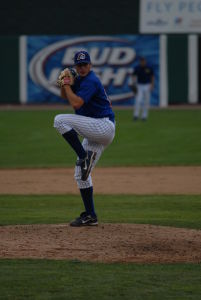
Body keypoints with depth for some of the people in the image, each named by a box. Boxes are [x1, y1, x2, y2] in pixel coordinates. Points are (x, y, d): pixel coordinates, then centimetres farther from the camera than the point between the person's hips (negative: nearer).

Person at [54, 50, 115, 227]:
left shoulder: (91, 81, -13)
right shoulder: (80, 79, 16)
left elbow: (76, 103, -23)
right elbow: (65, 96, 25)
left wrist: (67, 84, -11)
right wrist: (64, 84, 6)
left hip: (104, 125, -10)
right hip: (96, 133, 10)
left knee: (60, 120, -22)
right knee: (81, 174, 9)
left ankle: (84, 157, -22)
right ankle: (90, 216, 12)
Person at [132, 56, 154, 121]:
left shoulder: (149, 68, -1)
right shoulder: (137, 68, -2)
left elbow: (152, 77, 7)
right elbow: (134, 76, -2)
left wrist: (152, 85, 1)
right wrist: (134, 84, -19)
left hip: (147, 86, 1)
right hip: (139, 86, -1)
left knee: (146, 102, 2)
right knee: (138, 100, -12)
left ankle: (144, 116, 9)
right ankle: (136, 115, -8)